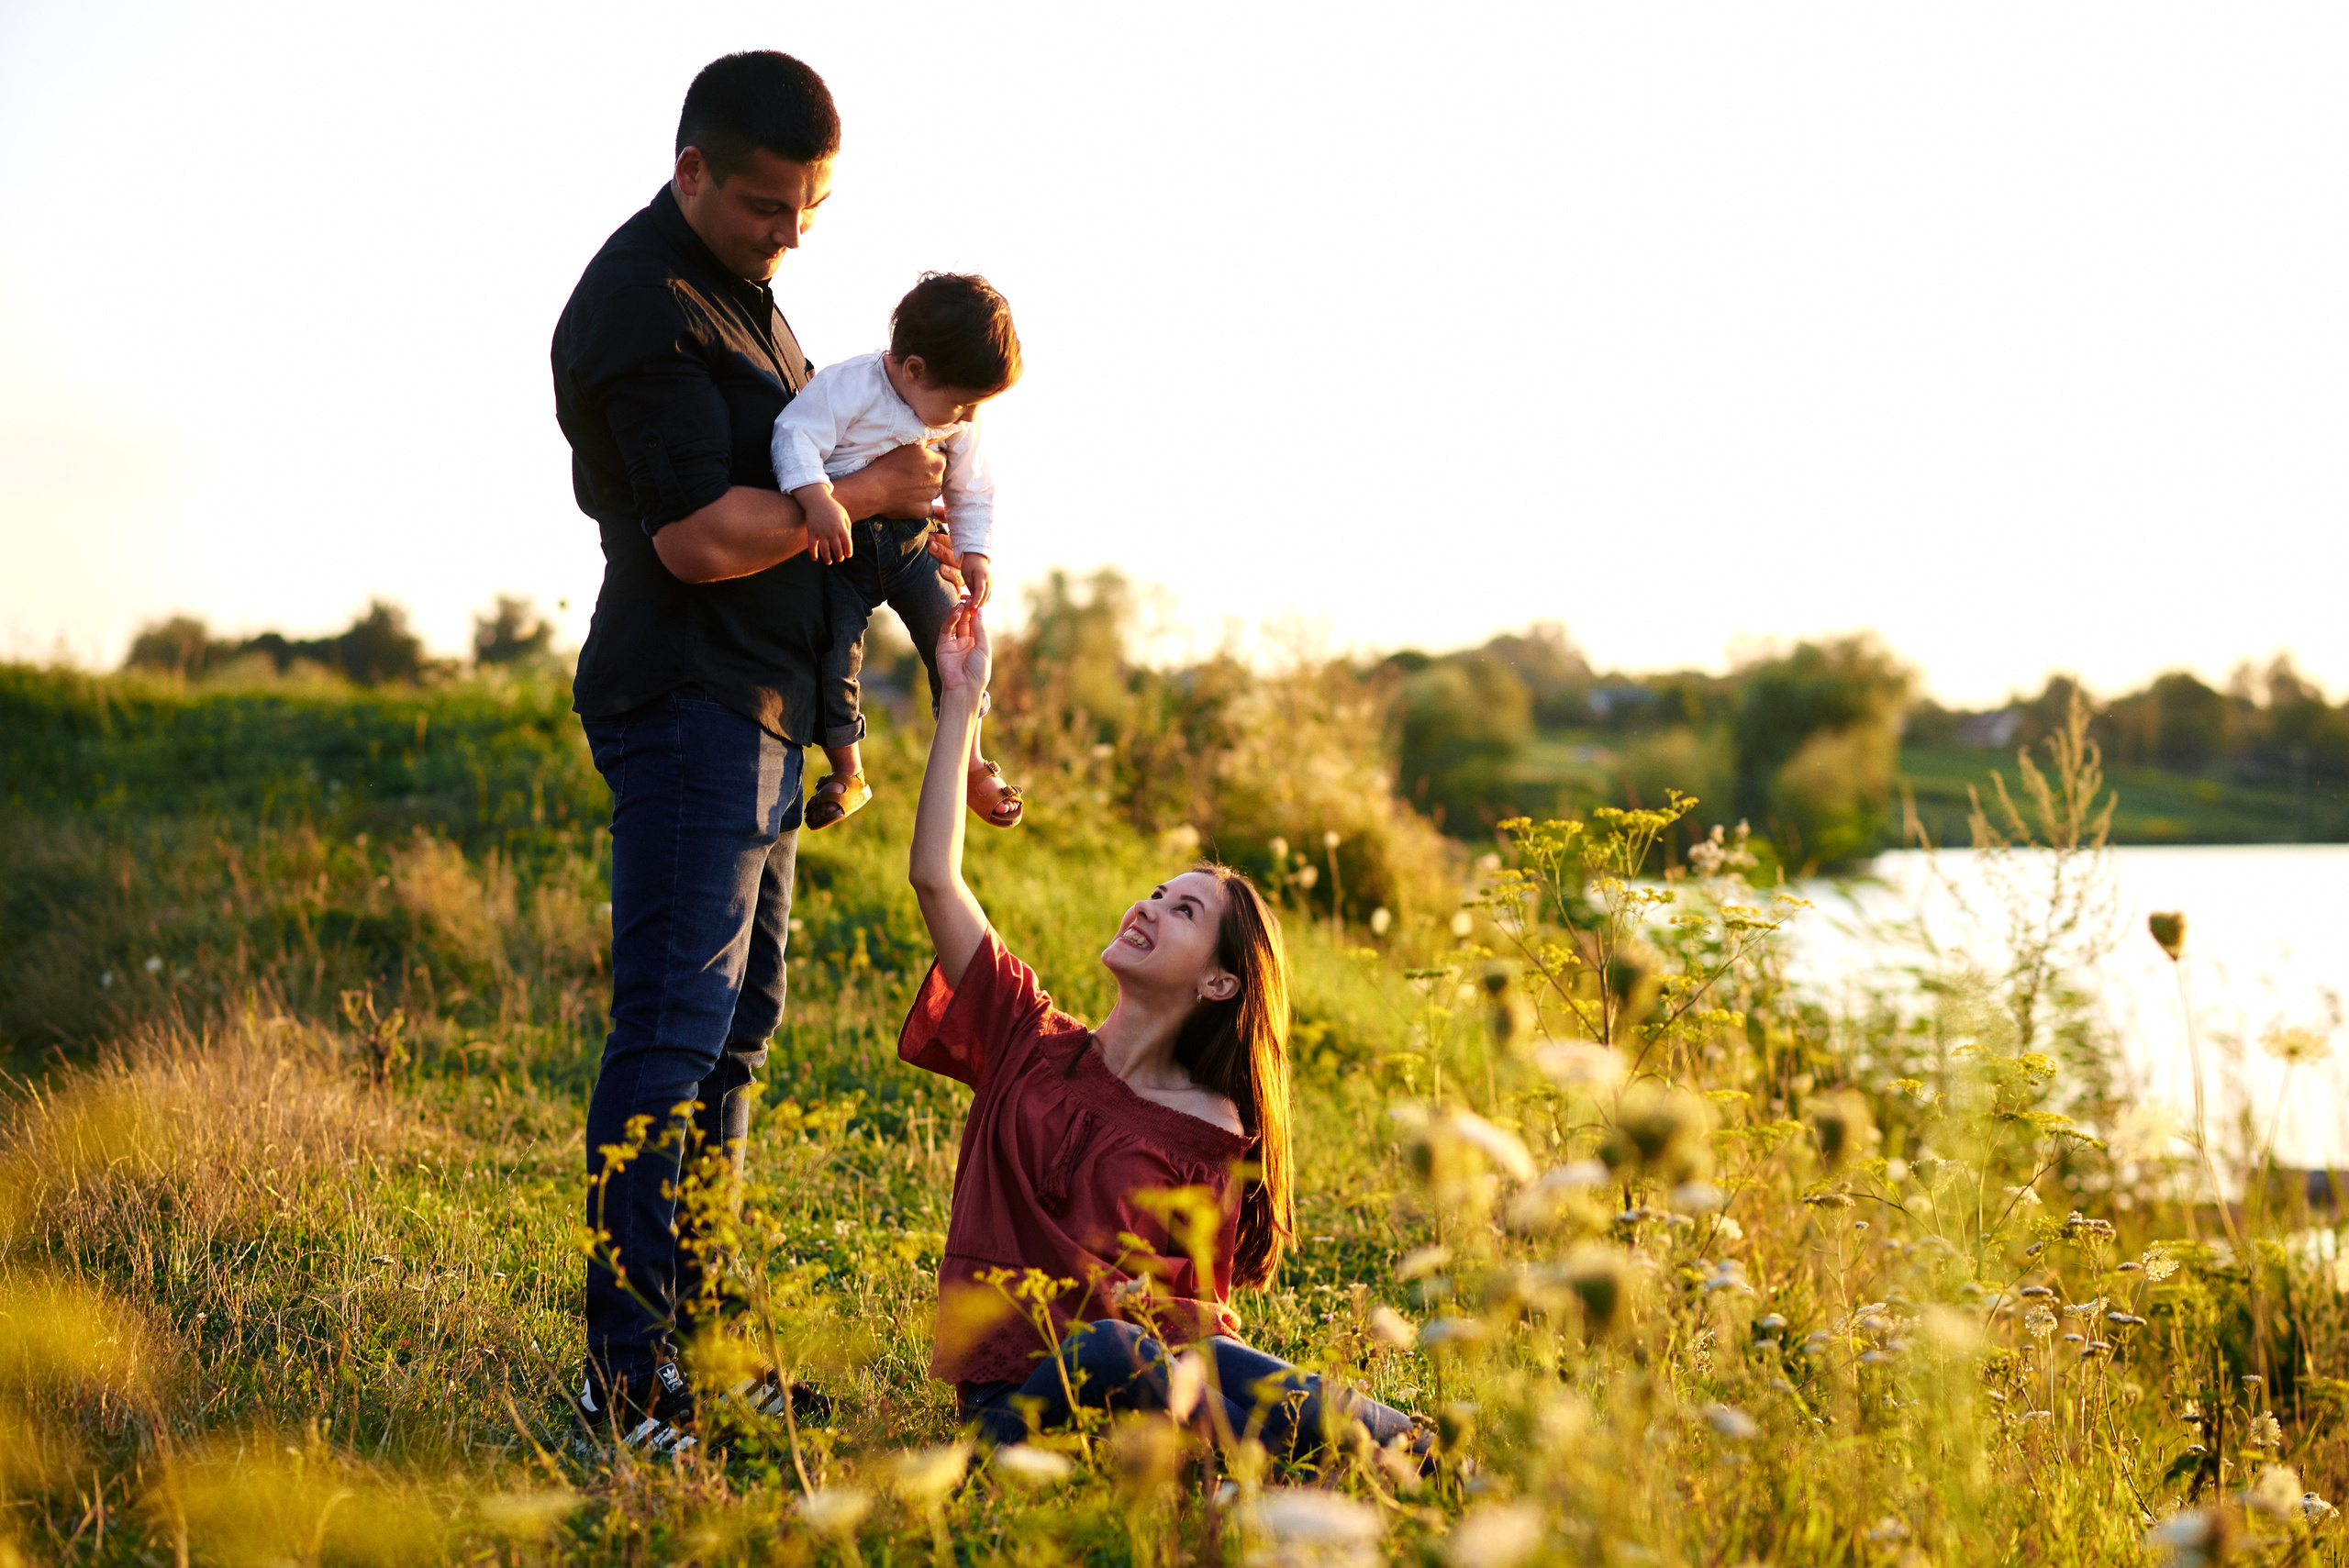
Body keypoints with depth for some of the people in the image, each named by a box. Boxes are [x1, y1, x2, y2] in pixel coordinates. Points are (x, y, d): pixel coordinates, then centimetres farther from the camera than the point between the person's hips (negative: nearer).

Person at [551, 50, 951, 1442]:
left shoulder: (742, 285, 16)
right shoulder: (644, 310, -16)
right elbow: (700, 537, -22)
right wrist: (871, 492, -11)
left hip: (764, 703, 10)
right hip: (692, 707, -10)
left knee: (737, 1024, 13)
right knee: (675, 1030, -11)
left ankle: (694, 1321, 22)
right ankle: (631, 1376, -8)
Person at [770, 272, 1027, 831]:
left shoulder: (958, 424, -1)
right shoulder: (848, 387, -21)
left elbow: (971, 490, 11)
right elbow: (795, 435, -29)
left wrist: (975, 553, 1)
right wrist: (817, 497, -45)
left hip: (910, 544, 5)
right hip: (840, 546, -4)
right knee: (834, 650, -13)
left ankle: (970, 764, 16)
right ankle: (847, 773, 8)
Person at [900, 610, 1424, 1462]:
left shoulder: (1211, 1137, 3)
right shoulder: (1033, 1040, 8)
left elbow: (1203, 1309, 4)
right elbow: (935, 879, 1)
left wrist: (1142, 1304, -20)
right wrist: (961, 699, 1)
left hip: (1139, 1354, 0)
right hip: (1008, 1381, 1)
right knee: (1105, 1355, -36)